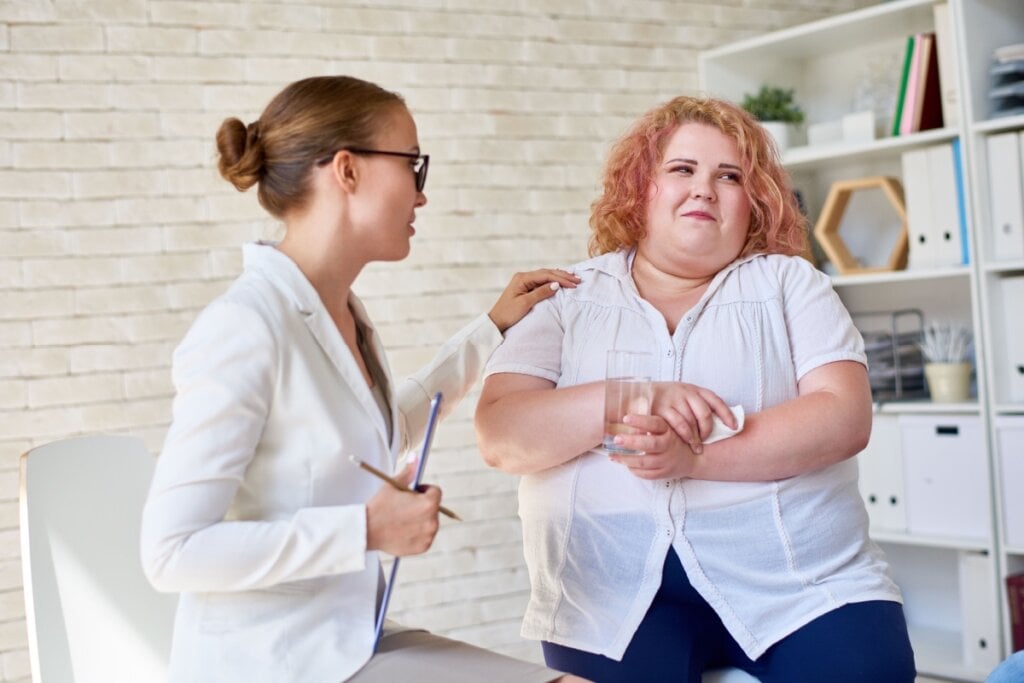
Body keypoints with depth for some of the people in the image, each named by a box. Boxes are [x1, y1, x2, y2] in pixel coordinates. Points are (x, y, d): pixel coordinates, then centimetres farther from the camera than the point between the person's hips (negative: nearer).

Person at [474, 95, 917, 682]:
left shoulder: (789, 283, 10)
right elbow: (502, 435, -3)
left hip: (798, 576, 1)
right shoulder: (567, 301, 10)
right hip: (614, 590, 0)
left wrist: (695, 457, -16)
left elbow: (844, 417, -4)